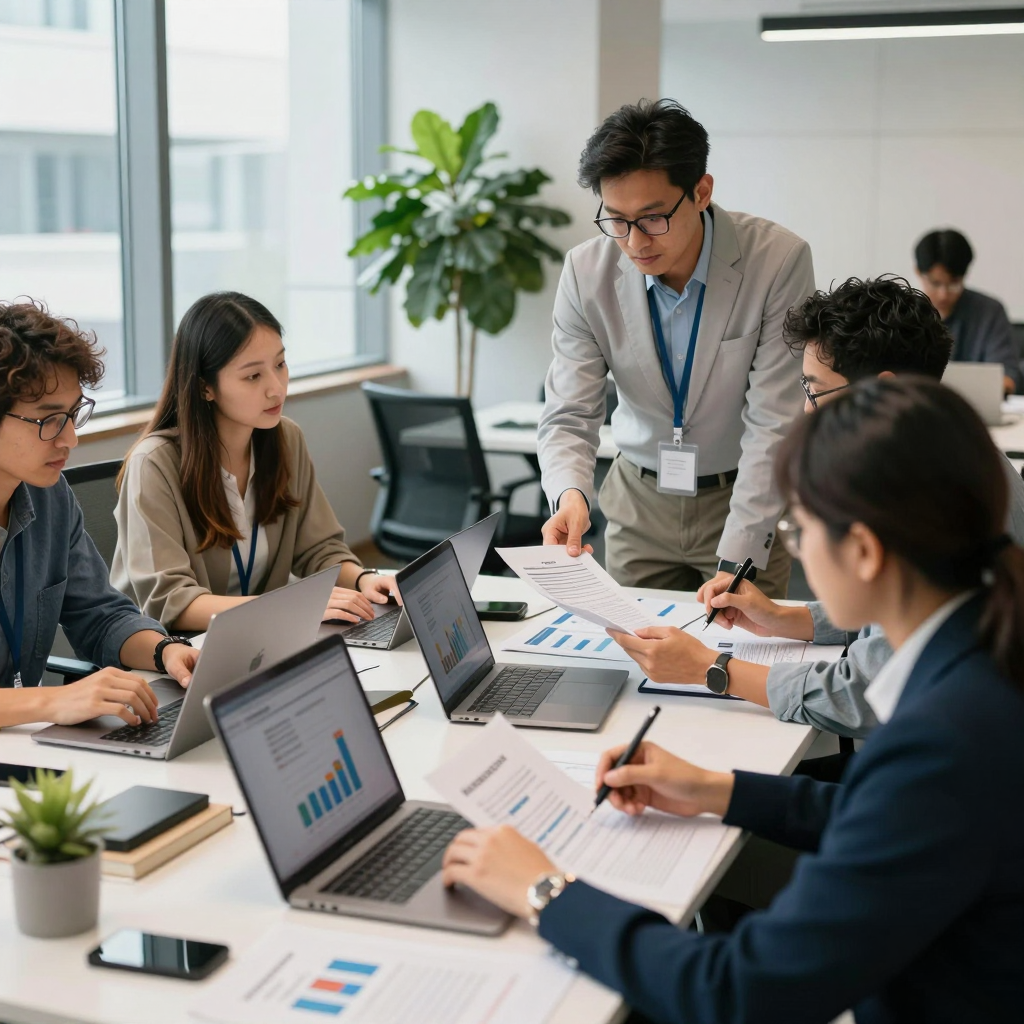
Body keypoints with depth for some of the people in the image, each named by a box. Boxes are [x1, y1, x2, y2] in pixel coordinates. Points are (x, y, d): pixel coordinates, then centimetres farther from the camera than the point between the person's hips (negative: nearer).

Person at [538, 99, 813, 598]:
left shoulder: (778, 260, -21)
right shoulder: (586, 271, -13)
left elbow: (774, 425, -21)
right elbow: (568, 416, -10)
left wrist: (735, 561, -27)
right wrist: (570, 494, -33)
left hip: (745, 497, -2)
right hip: (639, 502, 2)